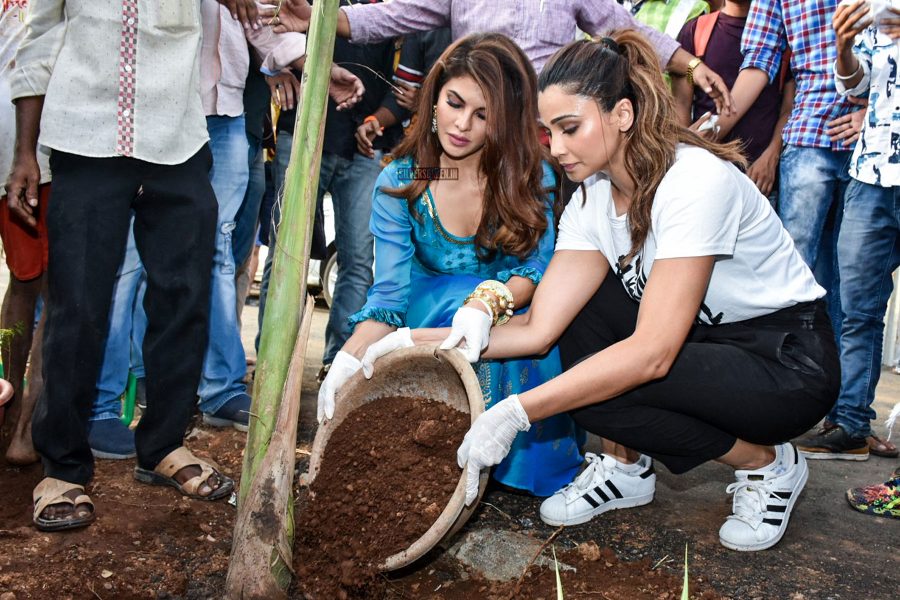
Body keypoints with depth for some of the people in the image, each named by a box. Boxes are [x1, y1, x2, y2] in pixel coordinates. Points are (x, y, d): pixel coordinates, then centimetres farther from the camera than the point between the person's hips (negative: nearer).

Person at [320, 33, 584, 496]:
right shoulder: (398, 184, -7)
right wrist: (349, 359, -30)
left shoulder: (533, 180, -8)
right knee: (451, 296, -32)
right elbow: (390, 293, -12)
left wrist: (489, 301, -41)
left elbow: (538, 267, -19)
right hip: (428, 328, 0)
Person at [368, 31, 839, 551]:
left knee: (594, 388, -24)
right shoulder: (593, 195, -4)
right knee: (574, 302, -8)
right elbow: (539, 328, -11)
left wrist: (518, 411, -36)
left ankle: (768, 464, -3)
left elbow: (652, 353, -34)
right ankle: (630, 468, 4)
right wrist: (414, 341, -18)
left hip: (792, 359, -7)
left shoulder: (696, 180, -28)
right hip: (707, 337, 8)